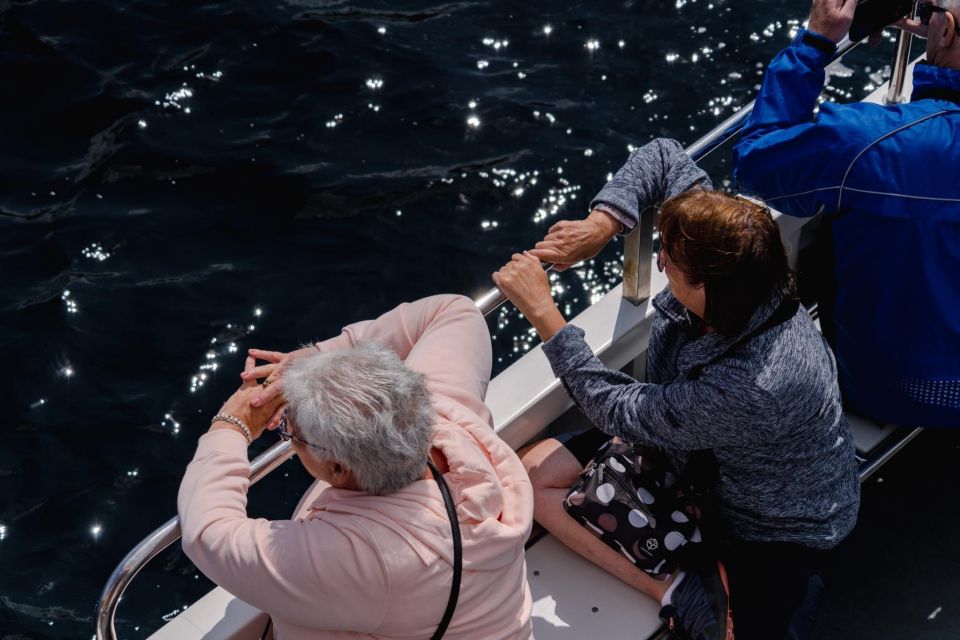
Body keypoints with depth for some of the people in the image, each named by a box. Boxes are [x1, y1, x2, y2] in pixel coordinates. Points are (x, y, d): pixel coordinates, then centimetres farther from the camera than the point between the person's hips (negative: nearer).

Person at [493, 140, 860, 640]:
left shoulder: (756, 387, -42)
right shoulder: (727, 256, -22)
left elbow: (616, 410, -30)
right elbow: (662, 156, -7)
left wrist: (541, 309, -26)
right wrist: (598, 226, -20)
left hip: (779, 528, -7)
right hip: (692, 457, 8)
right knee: (536, 472, -5)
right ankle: (676, 590, -6)